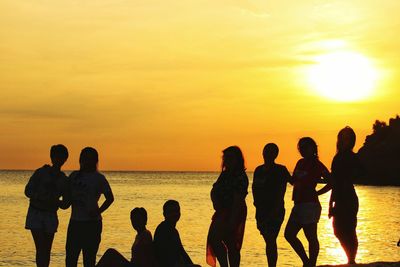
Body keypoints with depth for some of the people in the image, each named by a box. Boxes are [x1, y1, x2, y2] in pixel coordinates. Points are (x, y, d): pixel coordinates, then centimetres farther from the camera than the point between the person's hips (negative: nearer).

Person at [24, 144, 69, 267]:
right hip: (35, 214, -4)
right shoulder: (41, 173, -3)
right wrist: (43, 198, -23)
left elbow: (65, 205, 8)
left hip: (50, 216, 4)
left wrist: (56, 202, -15)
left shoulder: (64, 180, 6)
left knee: (47, 250, 4)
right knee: (40, 248, -13)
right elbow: (28, 191, -7)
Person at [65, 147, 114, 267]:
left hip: (91, 223, -5)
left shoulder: (98, 178, -3)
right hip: (75, 221, 5)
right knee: (70, 257, 6)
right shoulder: (74, 176, 11)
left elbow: (110, 198, -6)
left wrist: (98, 212, -17)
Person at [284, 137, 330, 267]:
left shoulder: (316, 165, -9)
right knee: (289, 234, 11)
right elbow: (294, 181, 21)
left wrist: (316, 193, -8)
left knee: (311, 238, -4)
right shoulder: (301, 163, 14)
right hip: (299, 204, 9)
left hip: (310, 204, -9)